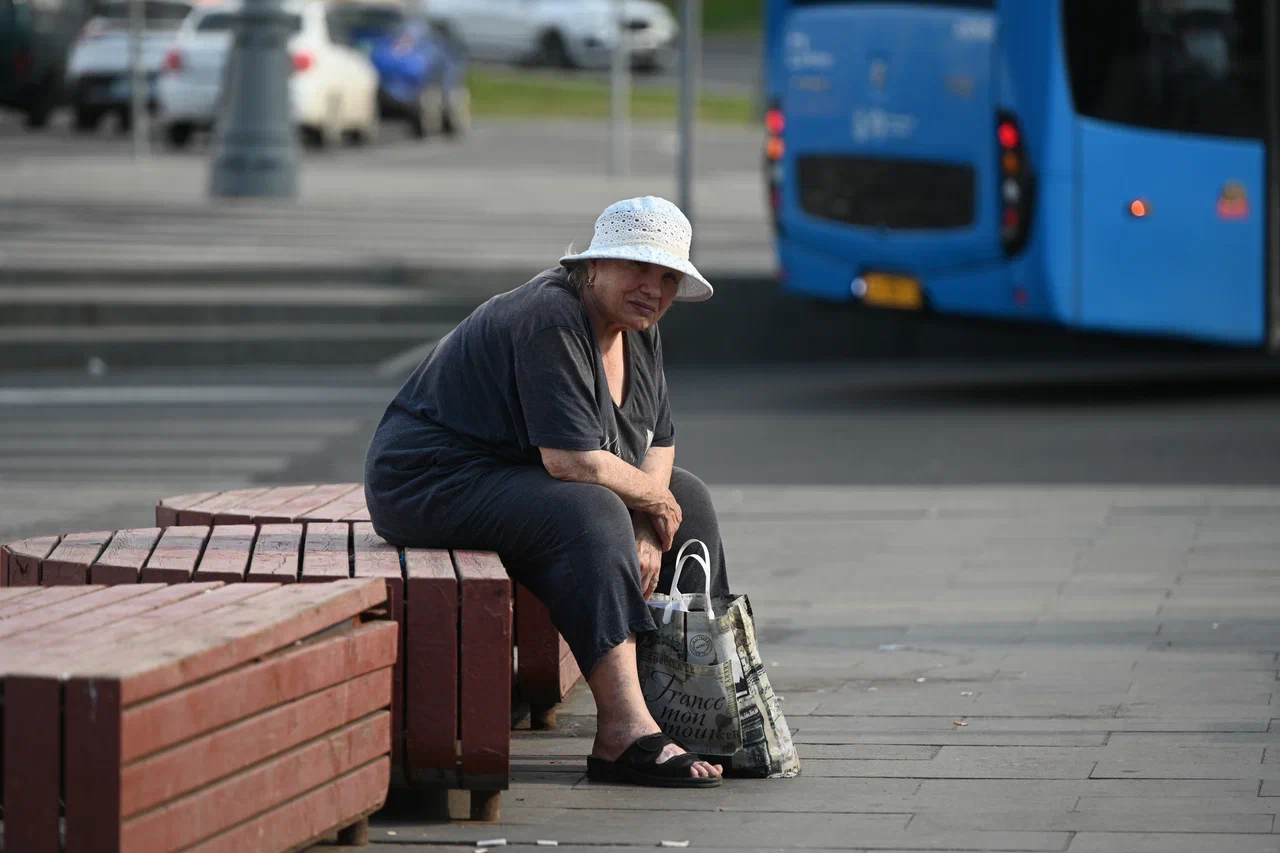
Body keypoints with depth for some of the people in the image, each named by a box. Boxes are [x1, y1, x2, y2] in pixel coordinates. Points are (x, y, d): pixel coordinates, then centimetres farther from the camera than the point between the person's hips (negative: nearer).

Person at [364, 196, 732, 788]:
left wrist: (646, 534, -8)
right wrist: (653, 501, -15)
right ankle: (623, 734, -41)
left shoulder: (638, 330, 5)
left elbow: (657, 442, 9)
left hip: (518, 476, 11)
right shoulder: (551, 320, -25)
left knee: (688, 499, 11)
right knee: (591, 515, -34)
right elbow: (573, 461, -31)